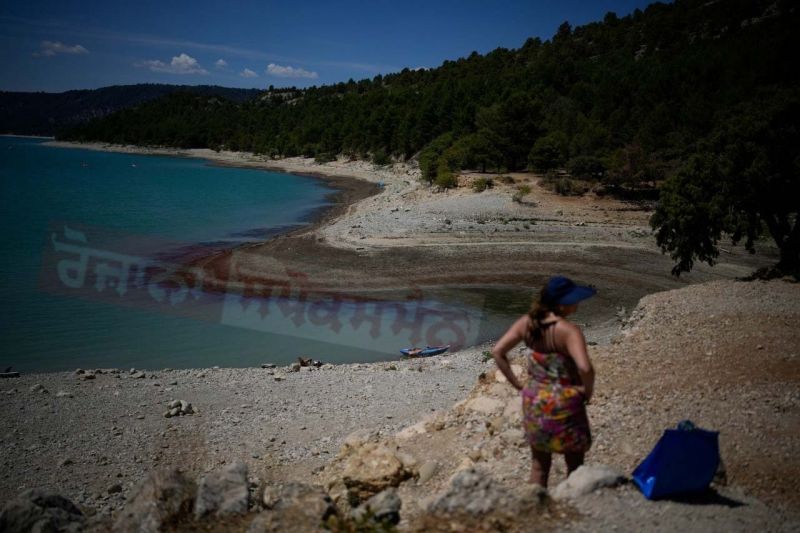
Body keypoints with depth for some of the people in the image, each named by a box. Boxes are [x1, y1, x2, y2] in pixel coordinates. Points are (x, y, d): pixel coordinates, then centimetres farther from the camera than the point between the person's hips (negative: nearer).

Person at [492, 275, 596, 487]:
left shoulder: (526, 323, -3)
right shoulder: (568, 330, -22)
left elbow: (497, 352, -1)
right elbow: (585, 368, -35)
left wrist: (517, 384, 3)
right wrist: (588, 391, -15)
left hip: (533, 401, 6)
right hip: (564, 404, -5)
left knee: (540, 464, 20)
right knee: (575, 466, 15)